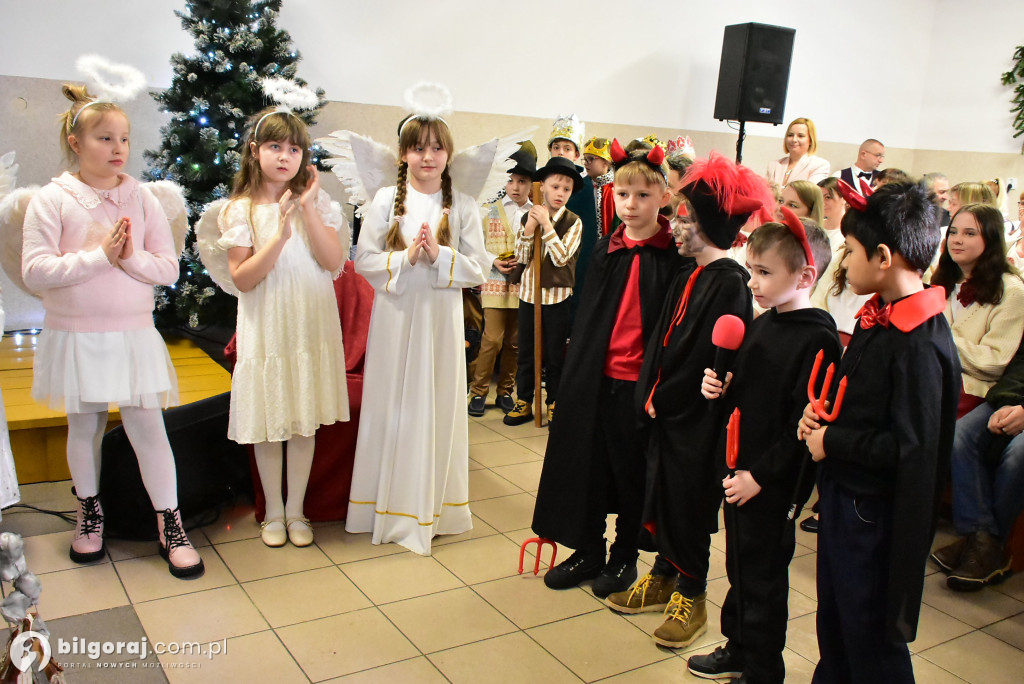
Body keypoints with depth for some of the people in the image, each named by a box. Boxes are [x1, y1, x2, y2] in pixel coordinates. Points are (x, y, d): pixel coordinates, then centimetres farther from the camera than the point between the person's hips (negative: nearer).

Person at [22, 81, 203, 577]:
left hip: (133, 335, 1)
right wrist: (100, 256, -18)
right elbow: (34, 271, -13)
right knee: (84, 426, 14)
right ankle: (89, 510, 36)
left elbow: (168, 268, -1)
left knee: (147, 426, 1)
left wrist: (130, 257, -19)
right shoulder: (52, 200, -4)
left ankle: (169, 524, 12)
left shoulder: (141, 198, 1)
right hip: (76, 336, 0)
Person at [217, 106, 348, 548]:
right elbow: (242, 279, -10)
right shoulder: (241, 210, -3)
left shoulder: (317, 203, 2)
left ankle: (296, 510, 24)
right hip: (265, 326, -1)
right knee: (269, 422, 8)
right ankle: (273, 512, 26)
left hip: (311, 324, 2)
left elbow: (334, 261, -9)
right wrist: (280, 236, -21)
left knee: (305, 421, 8)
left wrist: (308, 209, -15)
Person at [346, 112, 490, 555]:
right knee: (391, 406, 6)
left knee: (437, 407, 5)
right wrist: (406, 257, -16)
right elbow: (364, 260, -2)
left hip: (441, 318, 0)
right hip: (394, 315, 0)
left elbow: (478, 269, -1)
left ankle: (430, 508, 20)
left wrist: (439, 255, -16)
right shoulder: (386, 200, 3)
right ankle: (389, 505, 20)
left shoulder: (463, 206, 3)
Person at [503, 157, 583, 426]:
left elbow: (561, 257, -16)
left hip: (557, 296, -3)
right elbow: (521, 258, -1)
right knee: (526, 352, 11)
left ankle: (554, 404, 19)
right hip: (528, 293, 3)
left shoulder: (573, 222, -5)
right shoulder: (528, 217, 4)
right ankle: (523, 402, 22)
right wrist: (528, 229, -13)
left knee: (555, 354, 5)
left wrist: (546, 225, -17)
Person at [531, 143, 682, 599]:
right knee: (587, 465, 13)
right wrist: (576, 368, 7)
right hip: (595, 376, 4)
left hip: (640, 380, -4)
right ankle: (588, 551, 31)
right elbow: (587, 314, 11)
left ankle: (625, 556, 29)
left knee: (632, 472, 10)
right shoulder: (606, 250, 6)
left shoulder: (673, 254, -7)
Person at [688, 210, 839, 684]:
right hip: (738, 472, 8)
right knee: (739, 568, 22)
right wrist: (719, 390, -3)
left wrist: (760, 475, -19)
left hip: (773, 484, -8)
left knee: (763, 579, 8)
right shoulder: (762, 324, 7)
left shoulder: (817, 339, -19)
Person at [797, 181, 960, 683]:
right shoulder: (878, 316, 4)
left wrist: (833, 443, -18)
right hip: (841, 494, 9)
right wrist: (820, 412, 0)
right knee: (832, 619, 25)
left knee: (871, 638, 10)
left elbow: (911, 448, -28)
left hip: (874, 514, -9)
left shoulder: (920, 344, -26)